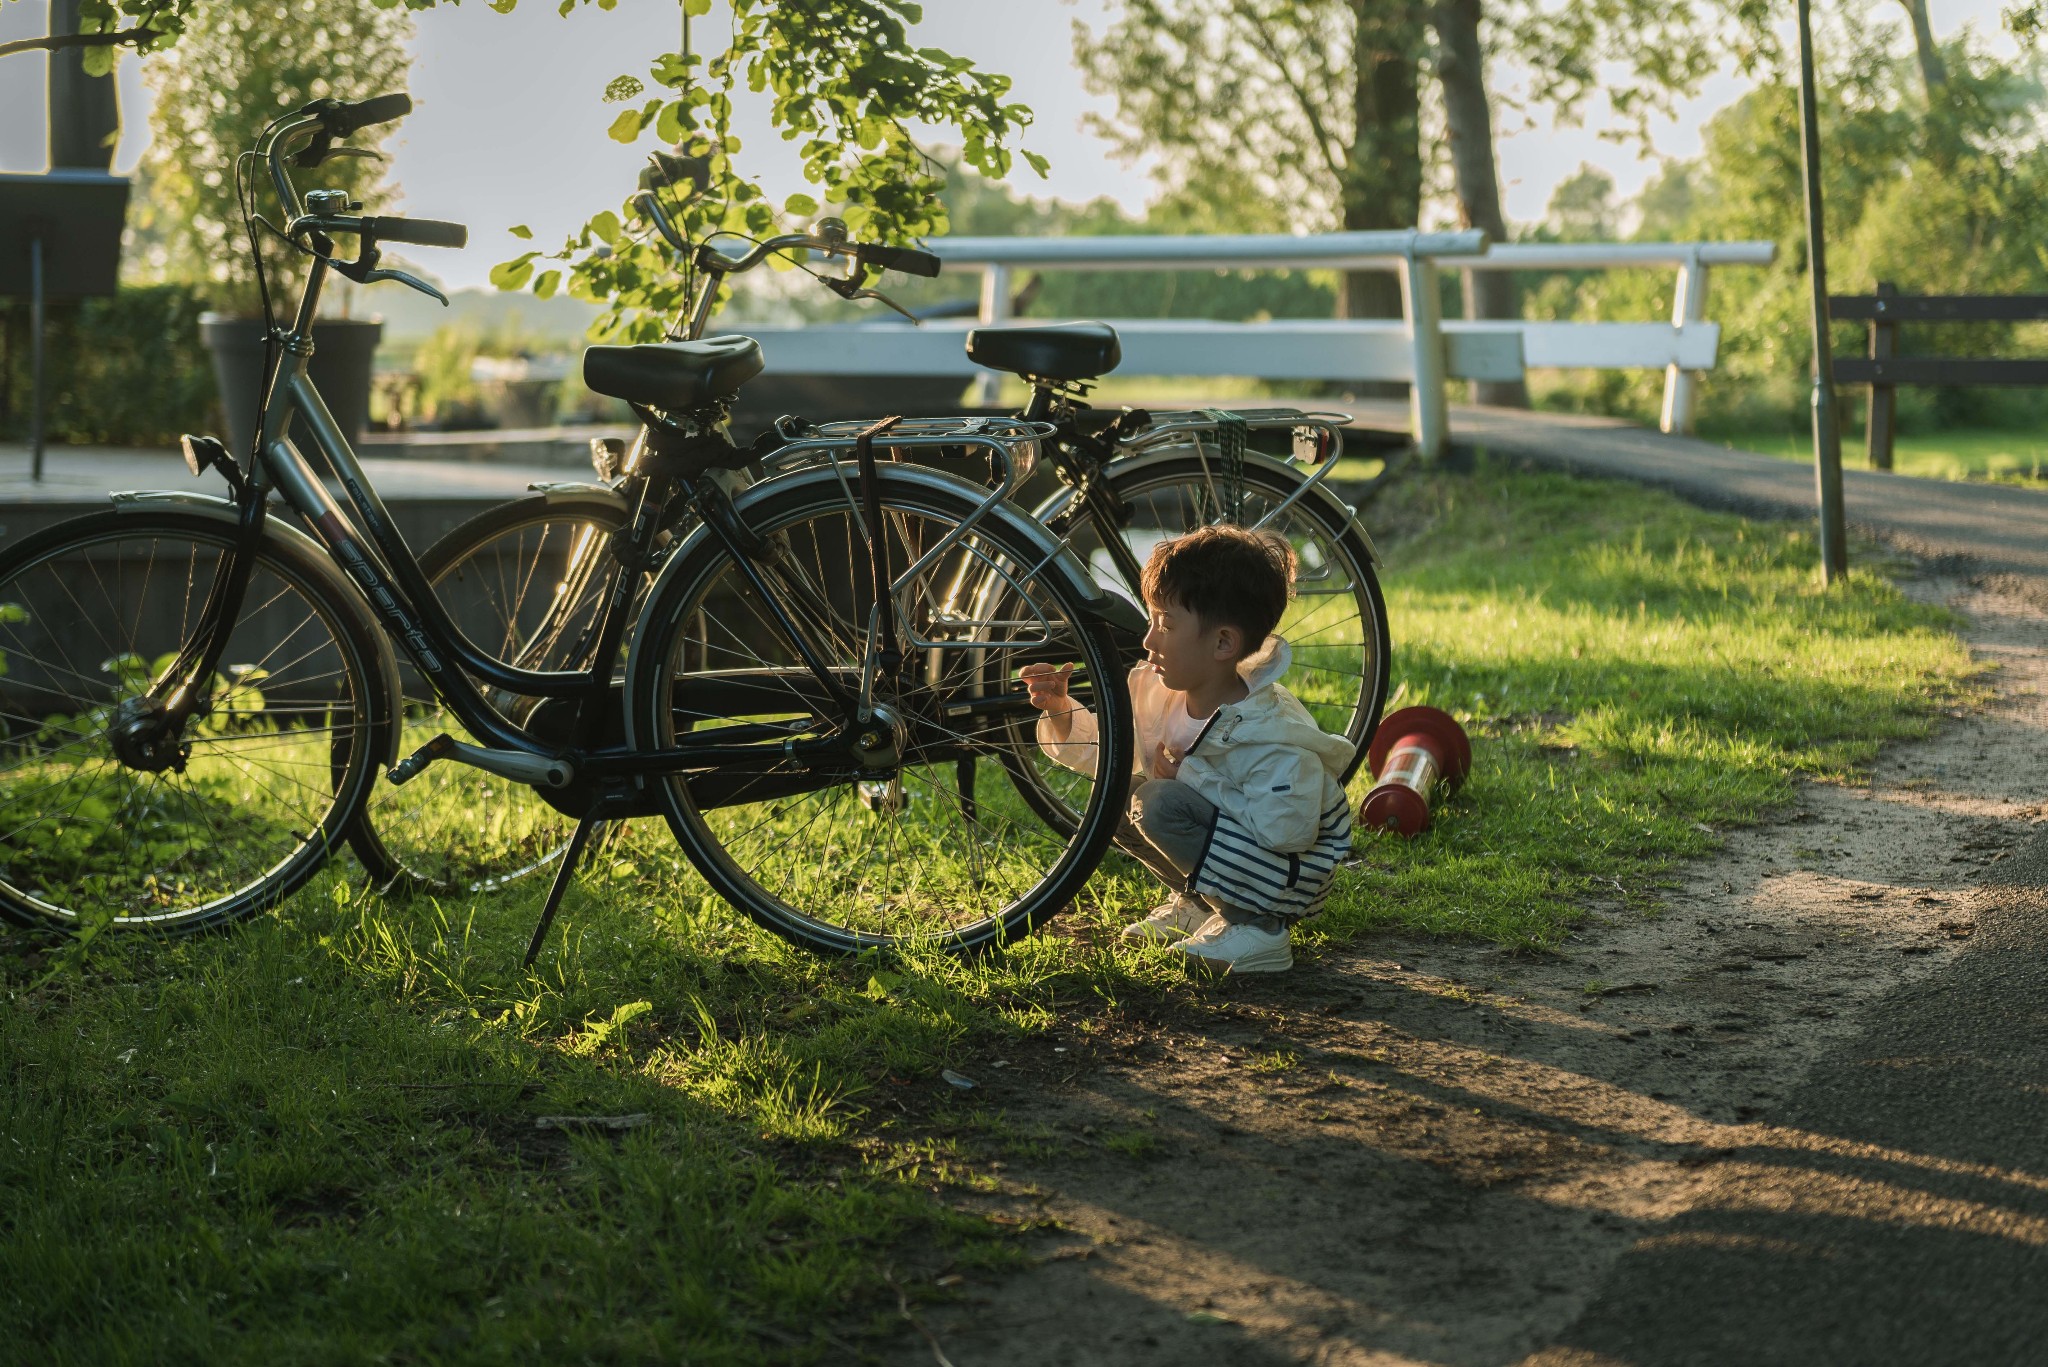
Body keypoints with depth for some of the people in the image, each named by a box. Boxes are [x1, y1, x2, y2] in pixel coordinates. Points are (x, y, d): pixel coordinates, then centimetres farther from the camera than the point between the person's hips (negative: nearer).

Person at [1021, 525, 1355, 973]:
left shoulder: (1273, 736, -29)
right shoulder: (1156, 692, -4)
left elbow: (1286, 830, -34)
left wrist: (1191, 778, -27)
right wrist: (1060, 710, -12)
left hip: (1288, 881, -9)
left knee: (1161, 803, -26)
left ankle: (1254, 928, -15)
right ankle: (1195, 904, 12)